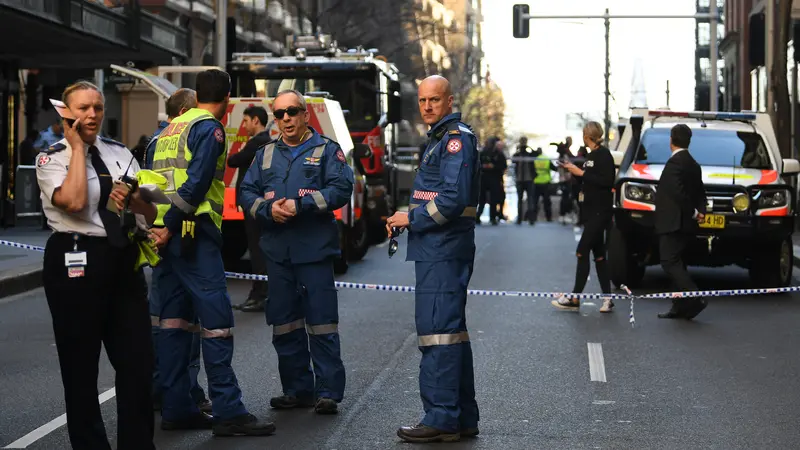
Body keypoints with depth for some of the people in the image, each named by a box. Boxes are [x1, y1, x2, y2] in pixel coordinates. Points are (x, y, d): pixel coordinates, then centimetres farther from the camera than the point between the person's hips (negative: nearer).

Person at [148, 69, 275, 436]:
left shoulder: (170, 129, 20)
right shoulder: (210, 128, -5)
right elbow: (196, 183, -16)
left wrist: (164, 226, 13)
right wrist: (170, 227, -15)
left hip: (166, 235, 9)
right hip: (194, 234, -9)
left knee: (174, 320, 9)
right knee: (216, 322, -8)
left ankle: (176, 408, 11)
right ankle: (228, 412, -9)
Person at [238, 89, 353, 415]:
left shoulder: (326, 150, 4)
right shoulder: (266, 154, 17)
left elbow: (341, 189, -9)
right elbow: (246, 193, 11)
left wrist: (301, 205, -17)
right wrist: (268, 209, -10)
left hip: (315, 249, -5)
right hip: (277, 250, 5)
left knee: (322, 322, -7)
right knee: (284, 323, 8)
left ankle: (328, 391, -4)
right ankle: (297, 389, 18)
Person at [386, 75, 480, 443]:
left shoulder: (456, 139, -11)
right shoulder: (440, 139, 21)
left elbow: (453, 198, -21)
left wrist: (412, 218, -11)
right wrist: (408, 217, 11)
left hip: (444, 250, -11)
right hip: (440, 250, 11)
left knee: (438, 329, -11)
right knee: (452, 330, 13)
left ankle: (441, 419, -10)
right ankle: (463, 418, 20)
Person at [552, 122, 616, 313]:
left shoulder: (603, 154, -12)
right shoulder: (591, 155, 14)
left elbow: (607, 181, -21)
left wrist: (581, 173, -18)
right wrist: (574, 170, 8)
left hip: (600, 211, -10)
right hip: (591, 211, 10)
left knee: (582, 251, -11)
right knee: (598, 254, 9)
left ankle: (574, 298, -8)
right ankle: (607, 298, 12)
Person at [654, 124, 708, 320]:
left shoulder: (675, 162, -14)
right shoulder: (693, 164, 16)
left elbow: (678, 192, -23)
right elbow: (700, 193, 17)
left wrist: (693, 213, -14)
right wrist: (700, 212, 2)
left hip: (673, 223, -10)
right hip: (685, 225, 10)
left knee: (670, 263, -11)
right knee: (676, 263, 14)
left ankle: (695, 298, -22)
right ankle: (680, 307, 14)